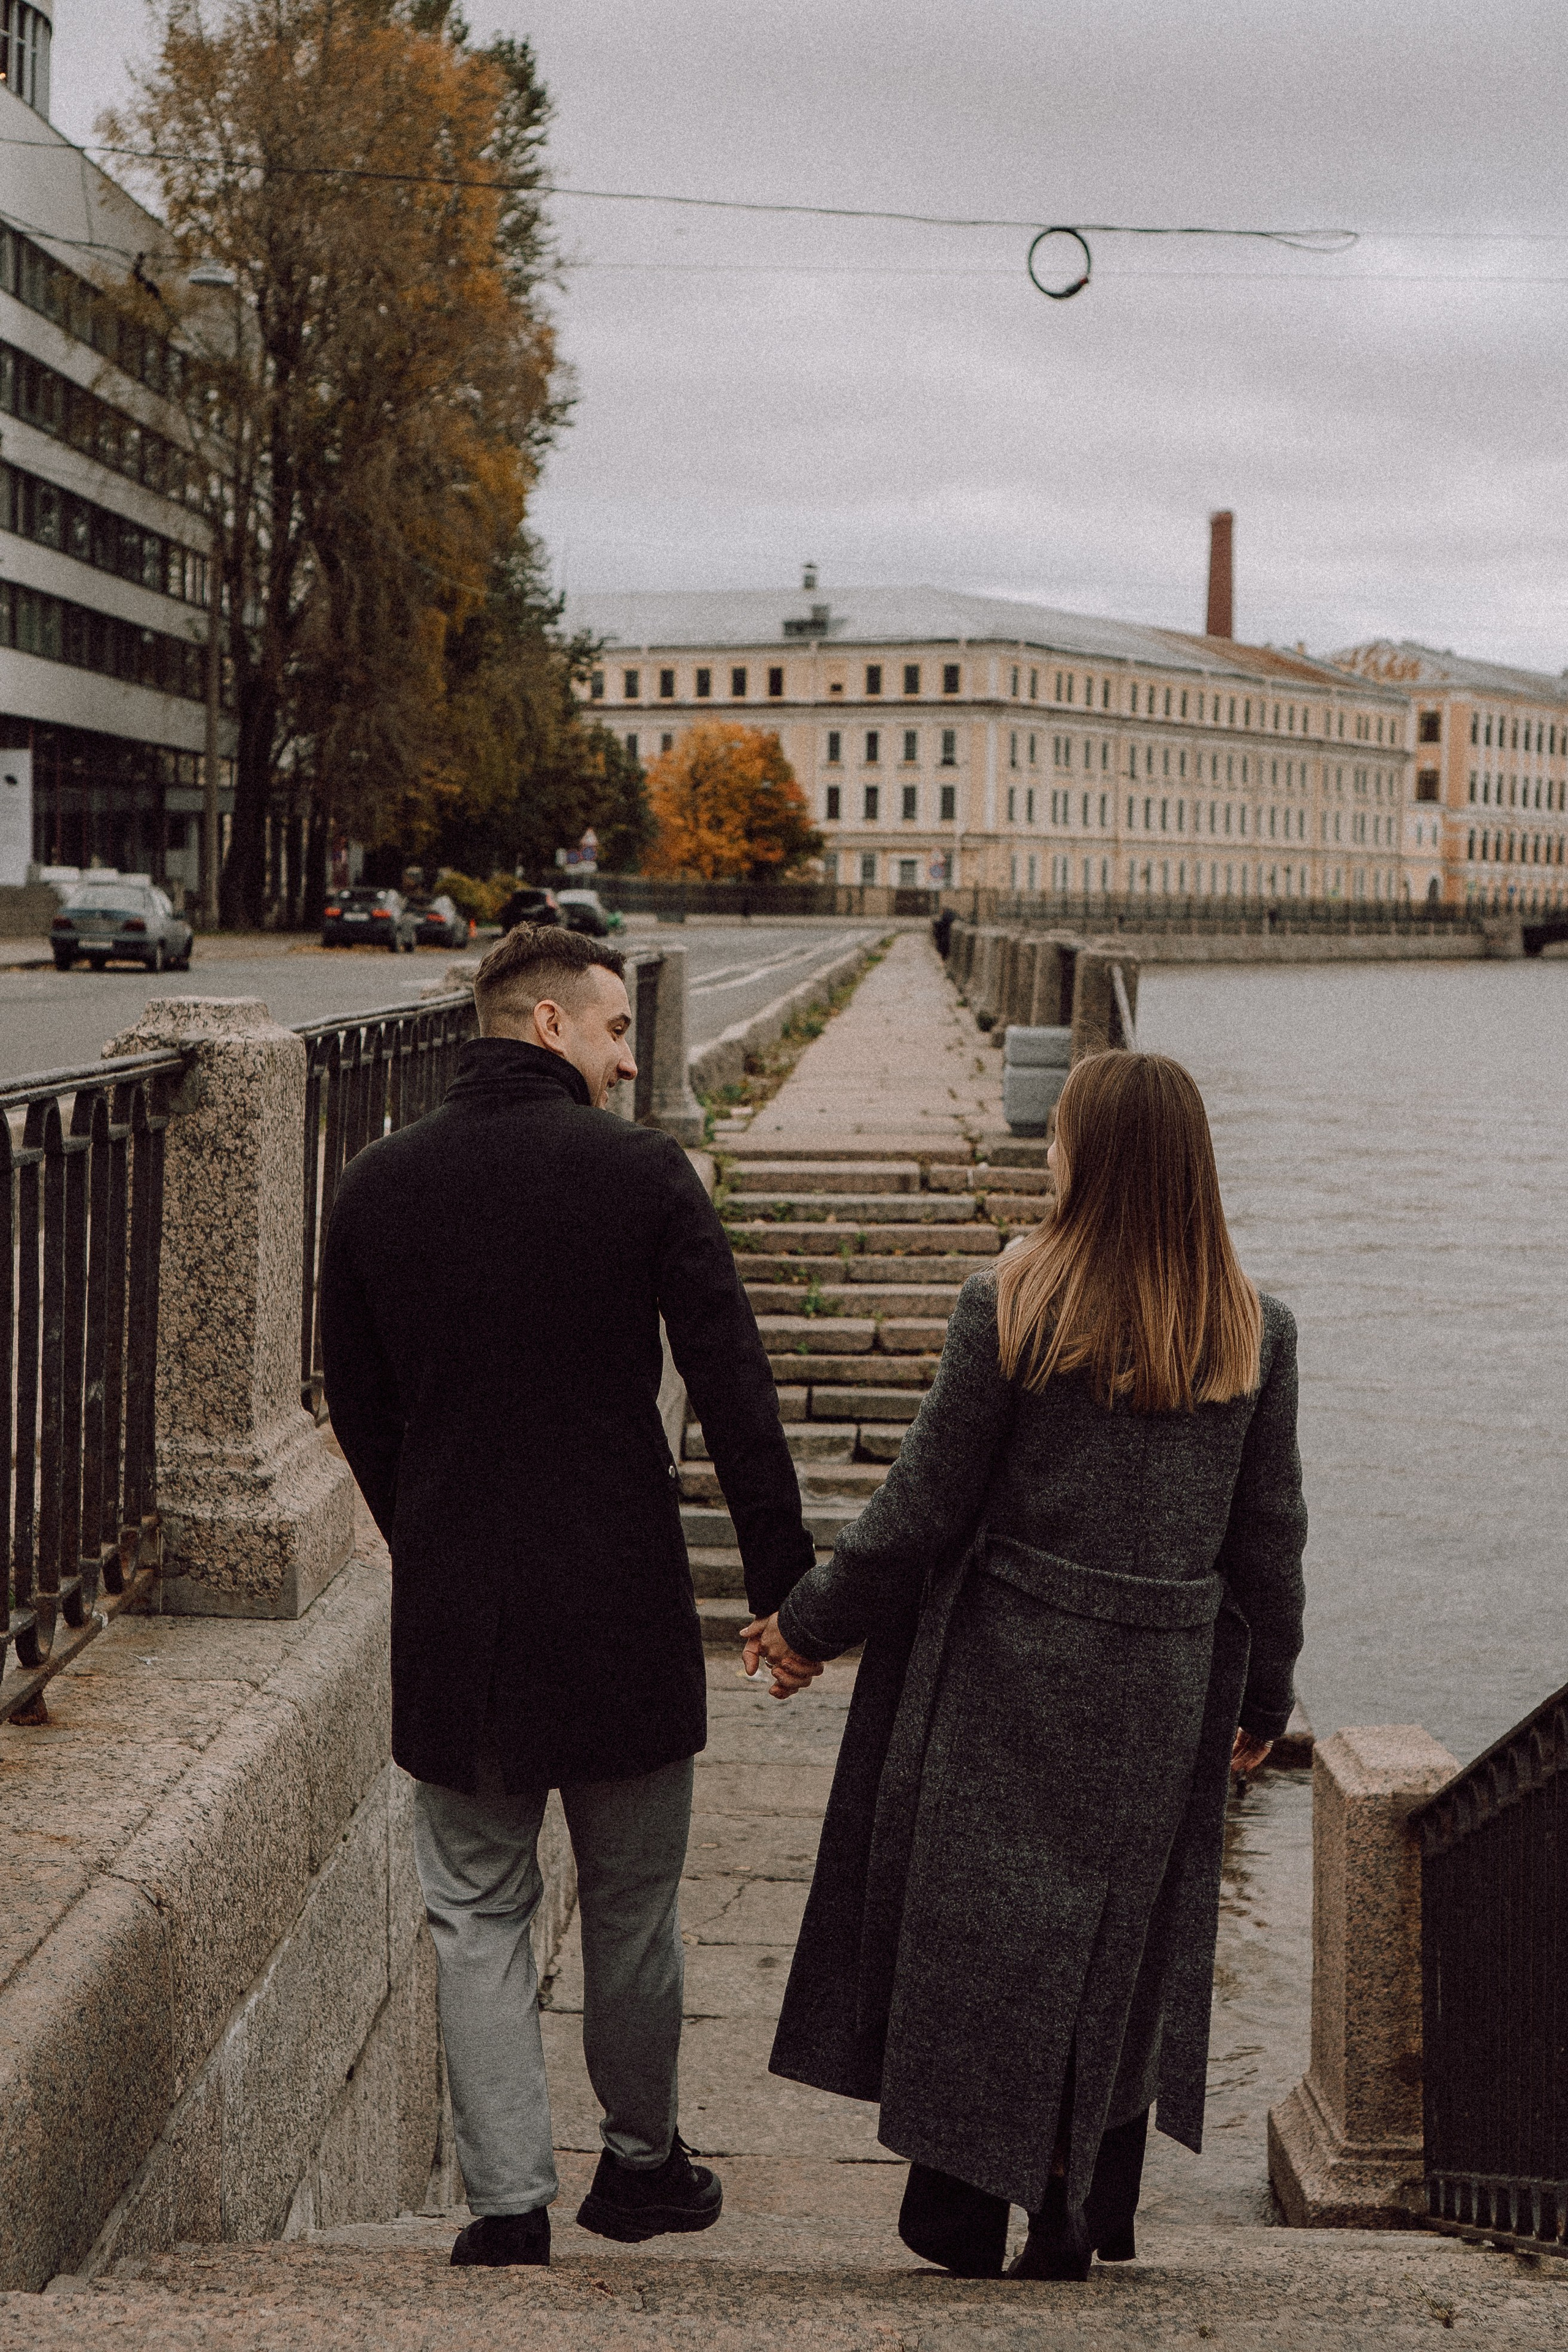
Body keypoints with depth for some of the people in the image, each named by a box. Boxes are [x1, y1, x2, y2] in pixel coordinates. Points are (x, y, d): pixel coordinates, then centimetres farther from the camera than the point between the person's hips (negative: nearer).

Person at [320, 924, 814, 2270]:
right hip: (621, 1604, -2)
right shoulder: (642, 1173, -8)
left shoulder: (377, 1188, 2)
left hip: (451, 1612, 2)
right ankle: (640, 2167, 28)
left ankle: (507, 2204, 8)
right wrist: (783, 1572, -2)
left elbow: (359, 1412, 9)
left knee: (479, 1918, 10)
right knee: (632, 1906, 15)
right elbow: (735, 1390, -9)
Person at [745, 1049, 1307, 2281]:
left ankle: (961, 2204, 15)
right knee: (1121, 1945, 15)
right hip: (1163, 1695, 3)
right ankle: (1079, 2215, 22)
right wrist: (1264, 1696, 17)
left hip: (1004, 1676, -3)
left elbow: (924, 1507, -8)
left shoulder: (1009, 1307, -12)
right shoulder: (1255, 1334, -3)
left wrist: (812, 1625, 4)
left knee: (974, 1927, 10)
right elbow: (1269, 1537, 4)